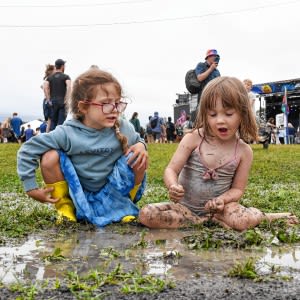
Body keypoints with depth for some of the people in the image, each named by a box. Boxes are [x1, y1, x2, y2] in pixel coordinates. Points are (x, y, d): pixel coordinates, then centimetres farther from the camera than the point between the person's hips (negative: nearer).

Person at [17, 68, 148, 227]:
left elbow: (138, 141, 9)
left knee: (139, 158, -21)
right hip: (78, 195, -1)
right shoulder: (67, 133, -21)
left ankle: (124, 205, 4)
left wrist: (141, 145, -17)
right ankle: (64, 207, -1)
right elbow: (27, 151, -15)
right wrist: (31, 188, -15)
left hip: (112, 194, 1)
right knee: (50, 157, -25)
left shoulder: (124, 129, -14)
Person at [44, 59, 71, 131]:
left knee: (53, 121, 10)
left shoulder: (50, 77, 10)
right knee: (61, 122, -3)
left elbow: (45, 87, -4)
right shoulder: (65, 77, 0)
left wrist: (48, 100, -1)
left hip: (53, 101, 4)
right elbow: (69, 87, -17)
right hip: (62, 102, -3)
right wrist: (66, 100, -14)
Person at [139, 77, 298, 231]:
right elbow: (171, 169, -11)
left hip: (217, 207, -3)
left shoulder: (244, 151, -8)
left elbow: (237, 189, -1)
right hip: (185, 206, 3)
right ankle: (215, 221, -18)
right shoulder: (193, 139, -11)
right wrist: (173, 186, -35)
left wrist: (221, 200, -24)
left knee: (249, 220, -35)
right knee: (146, 214, -26)